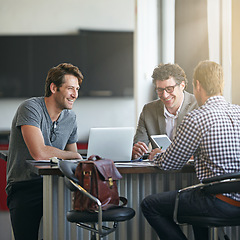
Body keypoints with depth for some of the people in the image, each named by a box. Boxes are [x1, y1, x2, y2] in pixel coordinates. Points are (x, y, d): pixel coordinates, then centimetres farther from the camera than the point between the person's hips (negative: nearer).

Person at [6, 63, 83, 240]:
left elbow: (74, 163, 20)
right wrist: (74, 155, -6)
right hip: (25, 186, -5)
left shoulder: (70, 118, 11)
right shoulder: (31, 108, -11)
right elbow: (39, 153, -22)